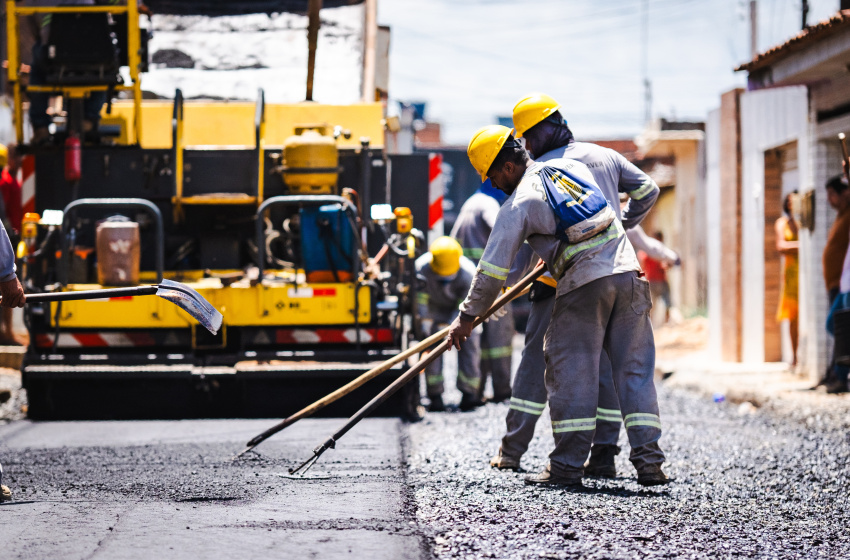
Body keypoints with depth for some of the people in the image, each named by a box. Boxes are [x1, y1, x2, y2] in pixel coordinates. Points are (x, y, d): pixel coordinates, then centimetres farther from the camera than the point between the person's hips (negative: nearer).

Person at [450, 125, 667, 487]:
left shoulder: (519, 203, -3)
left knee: (571, 373, 2)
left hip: (584, 285, -6)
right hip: (628, 272, 6)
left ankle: (567, 466, 2)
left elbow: (493, 266, -4)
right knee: (635, 370, 6)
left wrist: (468, 316, 6)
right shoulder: (573, 167, 16)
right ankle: (649, 462, 2)